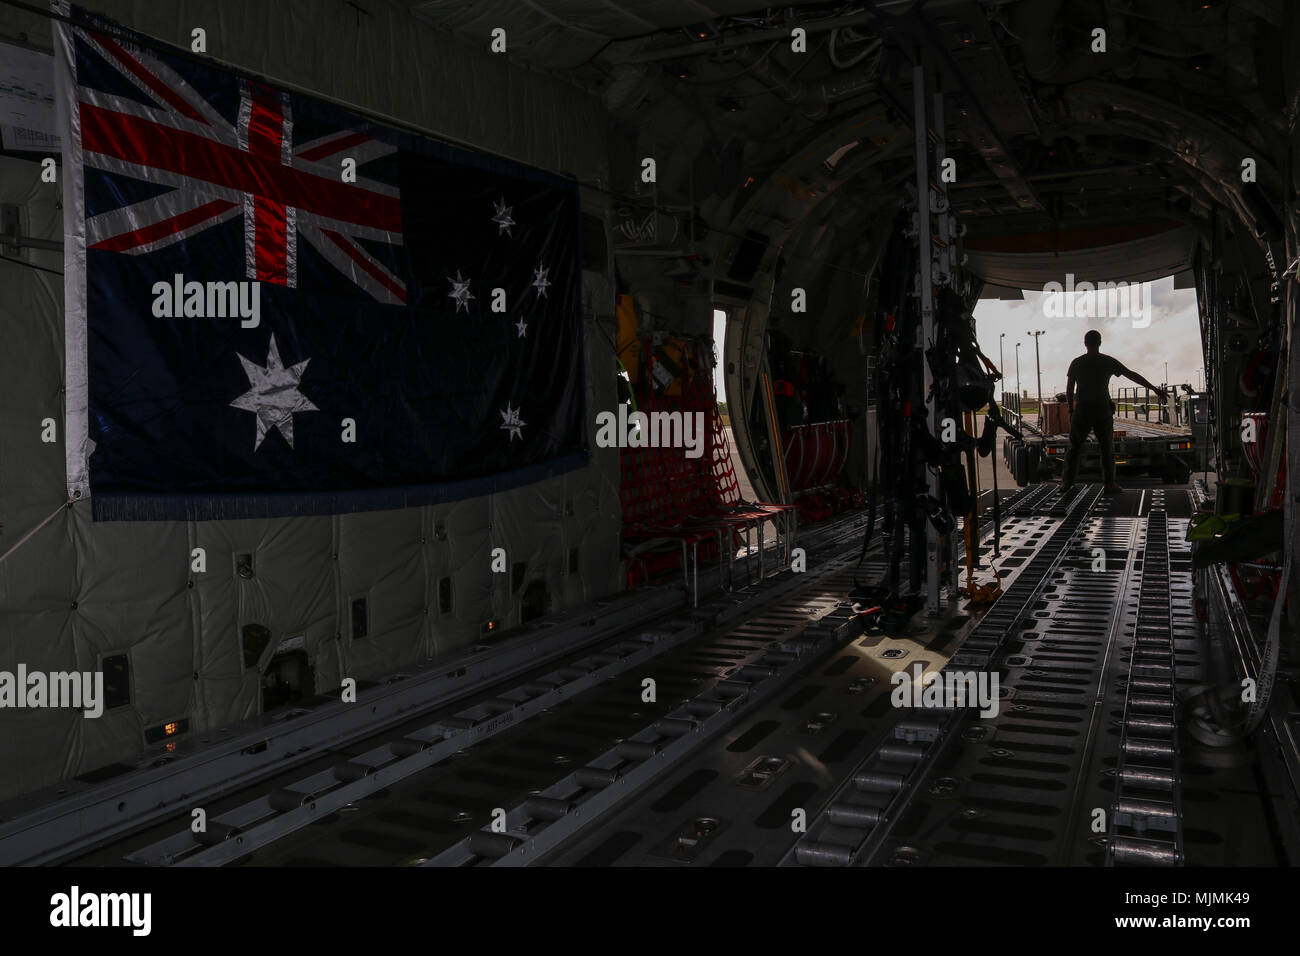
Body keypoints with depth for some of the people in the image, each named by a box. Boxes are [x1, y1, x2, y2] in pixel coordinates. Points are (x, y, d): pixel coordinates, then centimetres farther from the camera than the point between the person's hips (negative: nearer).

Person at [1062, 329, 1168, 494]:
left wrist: (1071, 411, 10)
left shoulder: (1076, 363, -1)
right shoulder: (1108, 362, -3)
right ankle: (1109, 484, 3)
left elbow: (1069, 389, 1)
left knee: (1075, 447, 10)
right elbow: (1133, 375, -1)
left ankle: (1067, 482, 9)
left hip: (1082, 412, 1)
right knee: (1107, 448, 6)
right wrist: (1154, 389, 3)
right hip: (1103, 412, -1)